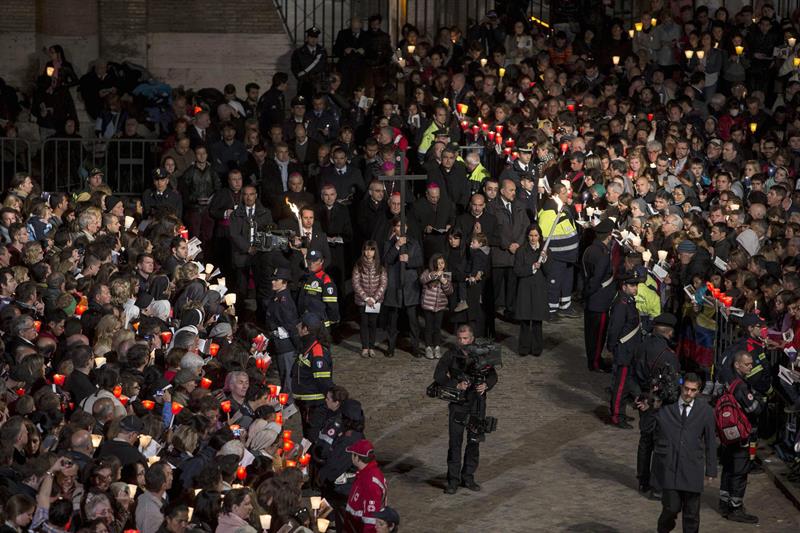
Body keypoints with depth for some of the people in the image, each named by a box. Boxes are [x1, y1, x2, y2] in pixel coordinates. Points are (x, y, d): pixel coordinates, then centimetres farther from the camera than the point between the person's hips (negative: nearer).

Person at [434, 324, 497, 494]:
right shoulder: (451, 355, -7)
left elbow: (493, 375, 2)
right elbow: (438, 375, -12)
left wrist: (486, 385, -20)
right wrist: (456, 385, -26)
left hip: (477, 403, 3)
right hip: (457, 403, -3)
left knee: (474, 441, 9)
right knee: (455, 442, -4)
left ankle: (468, 478, 21)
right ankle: (453, 480, 2)